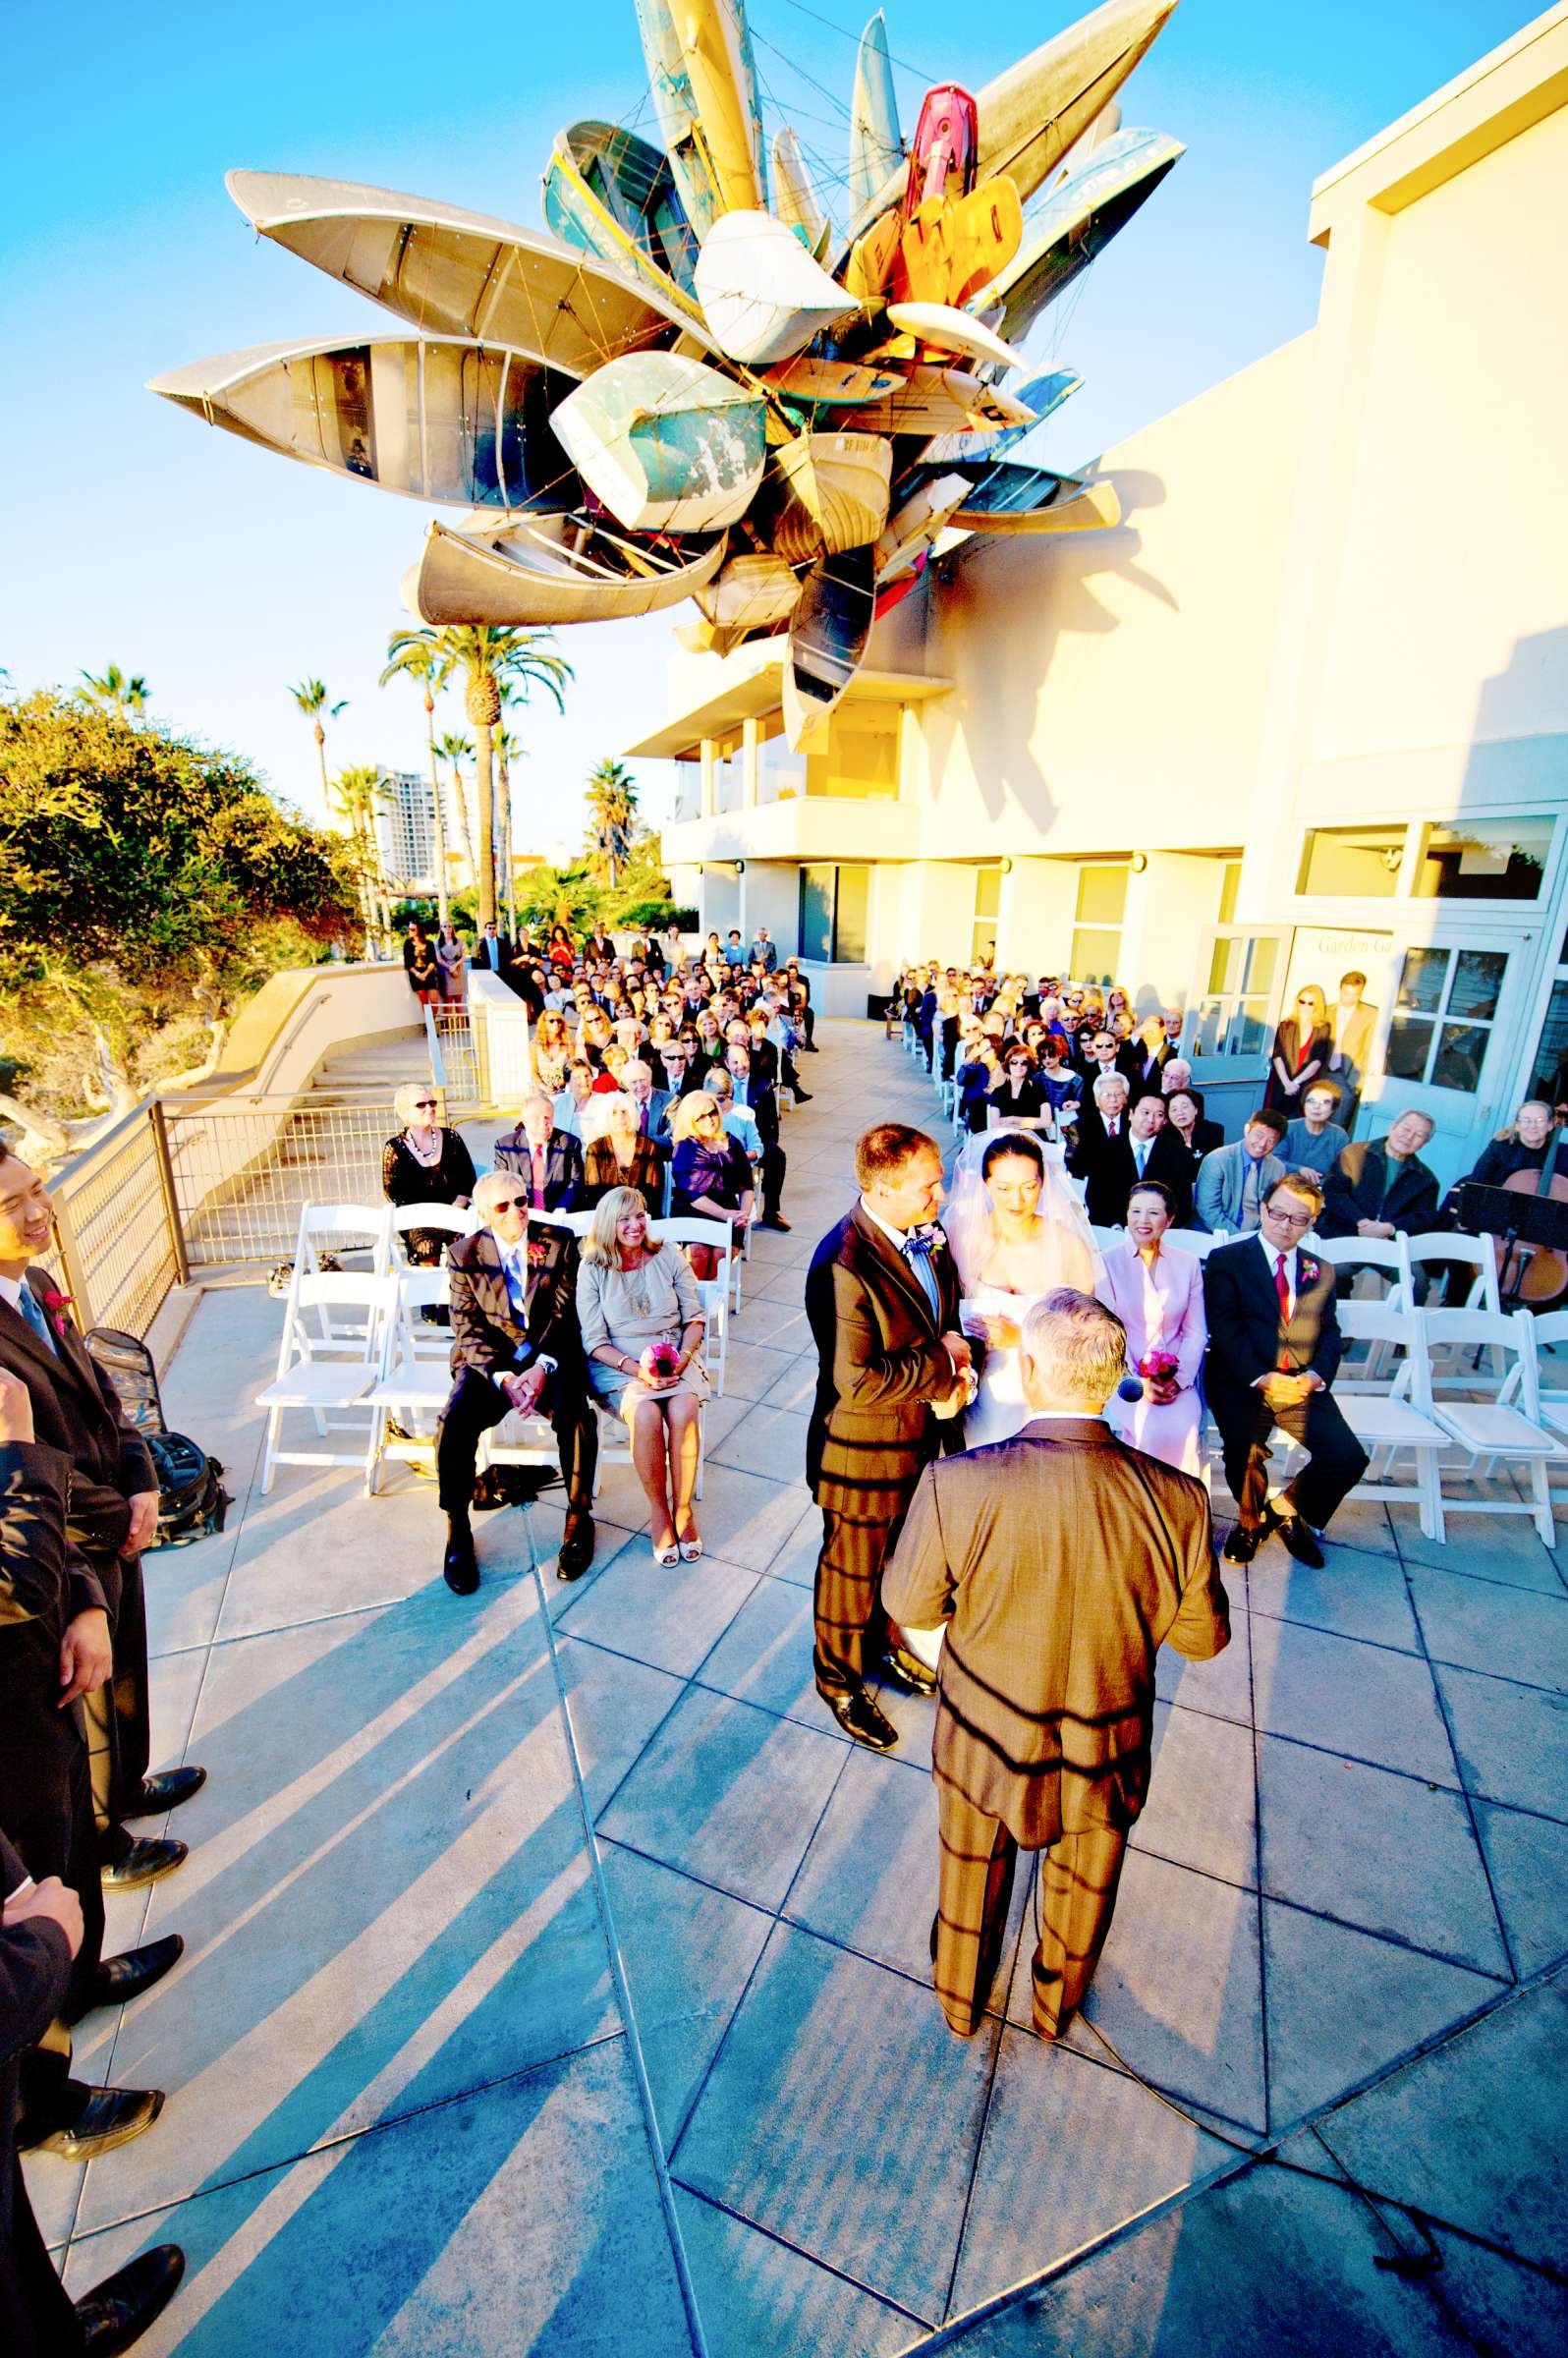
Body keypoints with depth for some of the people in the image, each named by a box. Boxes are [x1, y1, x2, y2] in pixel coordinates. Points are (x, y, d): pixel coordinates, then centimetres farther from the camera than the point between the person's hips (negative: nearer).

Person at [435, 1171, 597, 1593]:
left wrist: (542, 1367, -19)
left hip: (551, 1356, -1)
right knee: (455, 1421, -26)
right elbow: (467, 1327, -2)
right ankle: (458, 1532, -5)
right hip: (489, 1360, 1)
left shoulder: (559, 1242, 1)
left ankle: (579, 1519, -7)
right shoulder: (466, 1253, 3)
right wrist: (502, 1376, -17)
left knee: (576, 1415, -29)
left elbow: (566, 1315, -3)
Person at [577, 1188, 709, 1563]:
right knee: (646, 1415, -31)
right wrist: (637, 1369, -18)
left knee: (684, 1411, -29)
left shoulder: (668, 1257, 5)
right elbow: (594, 1341, -4)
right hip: (618, 1364, -1)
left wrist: (683, 1358, -12)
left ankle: (683, 1508, -9)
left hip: (676, 1356, 2)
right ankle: (658, 1510, -9)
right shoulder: (592, 1269, -1)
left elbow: (694, 1318, 6)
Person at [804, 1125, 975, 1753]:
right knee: (852, 1568, 18)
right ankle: (839, 1678, 44)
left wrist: (956, 1369, -11)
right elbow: (858, 1383, -32)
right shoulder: (844, 1266, -32)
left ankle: (887, 1643, 55)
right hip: (864, 1449, -7)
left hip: (922, 1433, 7)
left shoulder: (928, 1232, -6)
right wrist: (943, 1364, -21)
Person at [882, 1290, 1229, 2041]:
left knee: (970, 1871, 32)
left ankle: (960, 1998, 60)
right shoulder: (1177, 1500, -27)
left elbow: (909, 1605, -17)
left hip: (982, 1744, -1)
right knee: (1082, 1888, 34)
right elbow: (1203, 1637, -10)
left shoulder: (956, 1485, -34)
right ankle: (1057, 2005, 63)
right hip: (1107, 1759, 1)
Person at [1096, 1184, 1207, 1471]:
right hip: (1124, 1377, -2)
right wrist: (1137, 1382, -13)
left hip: (1176, 1377, 3)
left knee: (1184, 1431, -24)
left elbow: (1195, 1332, 8)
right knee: (1151, 1431, -27)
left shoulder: (1188, 1264, 8)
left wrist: (1179, 1380, -7)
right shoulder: (1107, 1262, -2)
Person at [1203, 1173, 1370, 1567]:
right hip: (1241, 1382, -4)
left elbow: (1330, 1332, 12)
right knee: (1244, 1452, -26)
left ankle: (1285, 1508, 16)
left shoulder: (1321, 1272, 16)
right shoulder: (1226, 1260, 1)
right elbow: (1223, 1330, -7)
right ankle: (1250, 1519, 9)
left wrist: (1316, 1375, -9)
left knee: (1349, 1458, -15)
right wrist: (1260, 1377, -18)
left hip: (1302, 1384, 4)